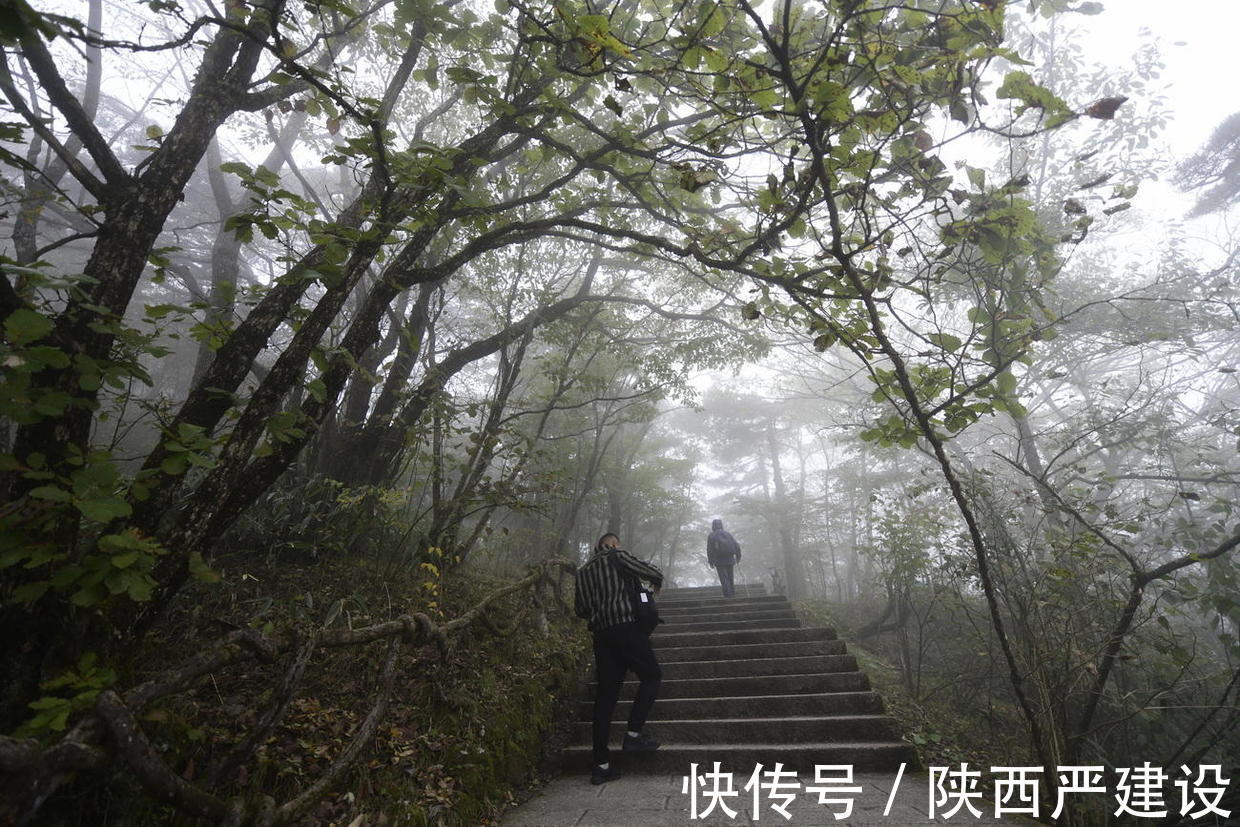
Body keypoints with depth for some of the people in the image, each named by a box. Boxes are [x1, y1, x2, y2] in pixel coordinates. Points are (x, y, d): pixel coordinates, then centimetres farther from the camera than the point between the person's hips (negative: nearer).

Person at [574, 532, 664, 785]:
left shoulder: (583, 571, 18)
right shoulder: (617, 556, 0)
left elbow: (580, 609, 18)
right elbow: (652, 572, -3)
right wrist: (657, 583, 19)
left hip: (601, 635, 6)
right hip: (627, 628, -6)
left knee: (606, 695, 7)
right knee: (651, 675, 10)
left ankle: (601, 765, 6)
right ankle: (633, 734, 0)